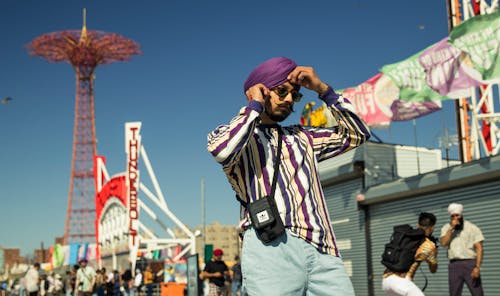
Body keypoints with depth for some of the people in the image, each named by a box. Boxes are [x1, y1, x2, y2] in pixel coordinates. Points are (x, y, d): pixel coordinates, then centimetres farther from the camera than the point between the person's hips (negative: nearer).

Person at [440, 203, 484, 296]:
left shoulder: (472, 228, 1)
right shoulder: (446, 228, 10)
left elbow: (479, 248, -4)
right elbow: (443, 243, -6)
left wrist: (477, 267, -15)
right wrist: (451, 228, -11)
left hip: (470, 263, -3)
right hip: (454, 265, 3)